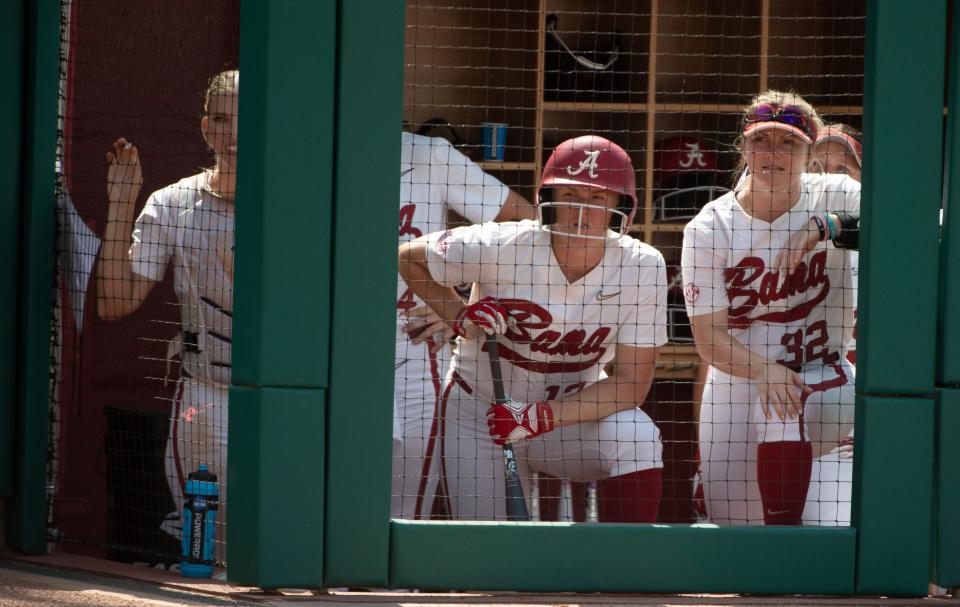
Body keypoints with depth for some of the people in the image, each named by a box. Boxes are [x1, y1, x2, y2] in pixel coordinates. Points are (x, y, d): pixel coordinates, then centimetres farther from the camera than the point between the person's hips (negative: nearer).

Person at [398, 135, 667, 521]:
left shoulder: (642, 268, -19)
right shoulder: (501, 247, -21)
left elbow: (632, 384, -19)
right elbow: (410, 258, -3)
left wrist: (545, 416, -31)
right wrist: (459, 317, -19)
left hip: (572, 409, 0)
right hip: (480, 413, 0)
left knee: (635, 435, -29)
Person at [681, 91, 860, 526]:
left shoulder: (834, 200, -7)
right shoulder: (709, 229, -8)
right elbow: (709, 339, -15)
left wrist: (826, 228, -35)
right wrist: (764, 370, -34)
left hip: (824, 379, -2)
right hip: (736, 381, 2)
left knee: (782, 409, -36)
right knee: (732, 526, -2)